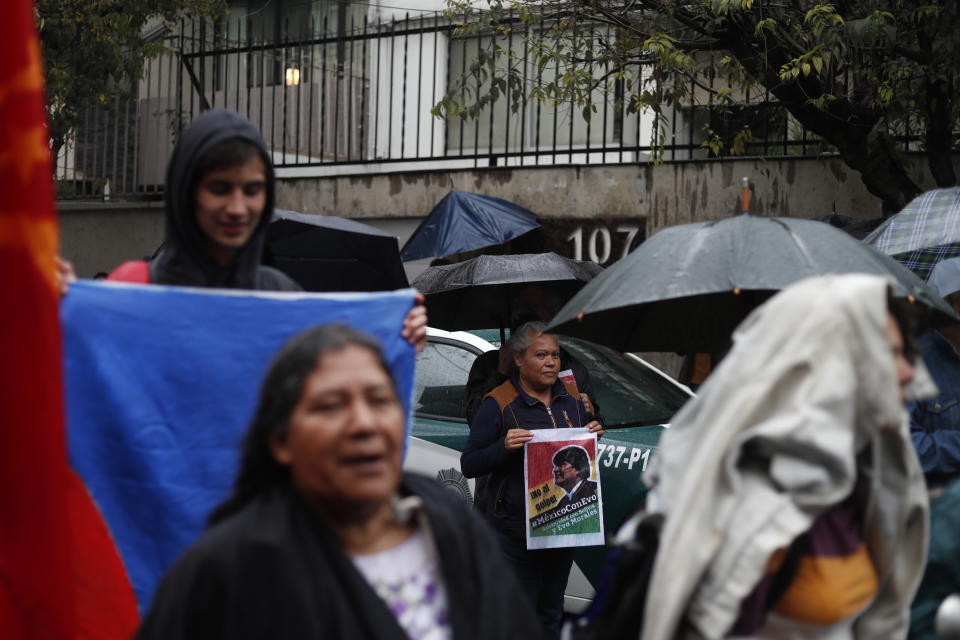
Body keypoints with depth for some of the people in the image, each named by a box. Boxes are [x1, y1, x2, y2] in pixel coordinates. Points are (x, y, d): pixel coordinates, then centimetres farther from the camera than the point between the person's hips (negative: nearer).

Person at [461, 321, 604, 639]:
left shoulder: (572, 399, 11)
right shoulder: (498, 404, -8)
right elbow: (468, 465, -8)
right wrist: (504, 446, -24)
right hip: (516, 528, -6)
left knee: (551, 613, 16)